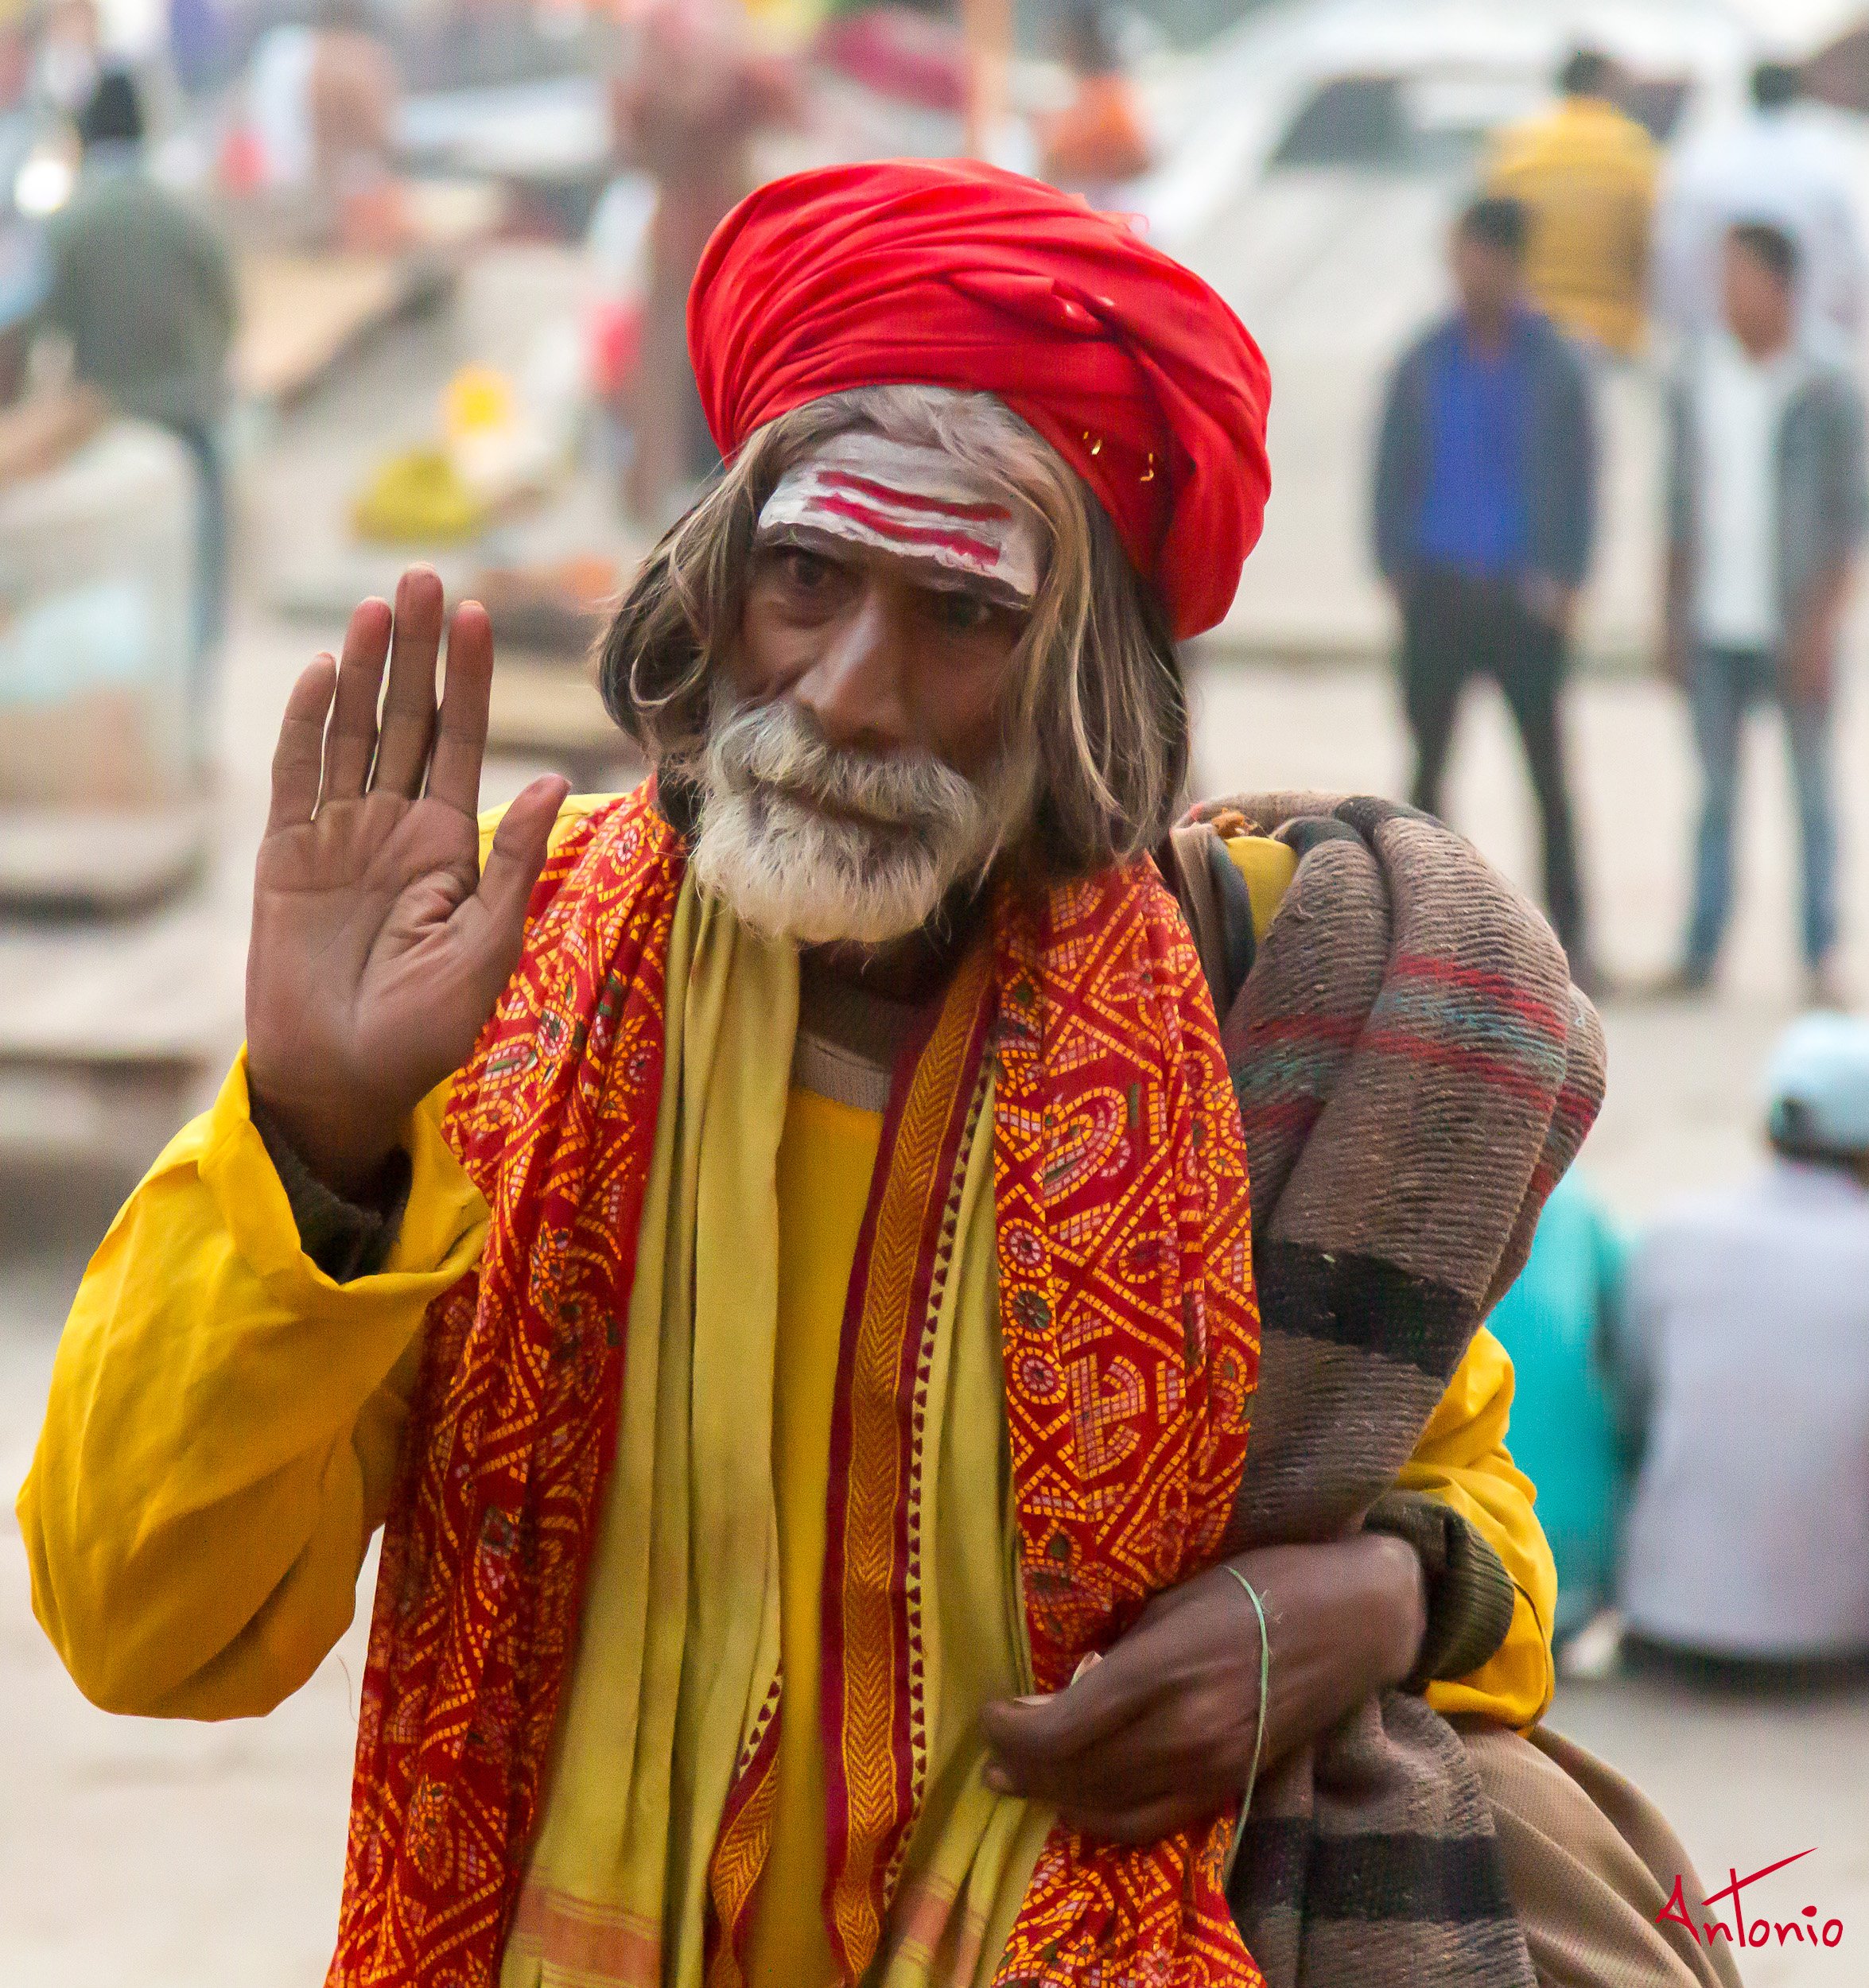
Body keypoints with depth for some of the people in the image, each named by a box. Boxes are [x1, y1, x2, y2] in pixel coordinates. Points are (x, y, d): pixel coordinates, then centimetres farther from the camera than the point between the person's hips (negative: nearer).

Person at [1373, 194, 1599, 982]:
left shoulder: (1554, 366, 0)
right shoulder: (1423, 363, 5)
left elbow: (1579, 477, 1)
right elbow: (1392, 469, 8)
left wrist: (1561, 583, -7)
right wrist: (1396, 567, -2)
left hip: (1522, 596, -2)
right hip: (1438, 591, 2)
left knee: (1547, 768, 3)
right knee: (1428, 761, 4)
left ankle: (1567, 929, 9)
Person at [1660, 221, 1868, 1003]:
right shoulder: (1697, 381, 7)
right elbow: (1681, 508, 12)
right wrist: (1673, 617, 9)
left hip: (1793, 629, -3)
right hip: (1714, 628, 3)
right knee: (1716, 792, 6)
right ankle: (1702, 951, 9)